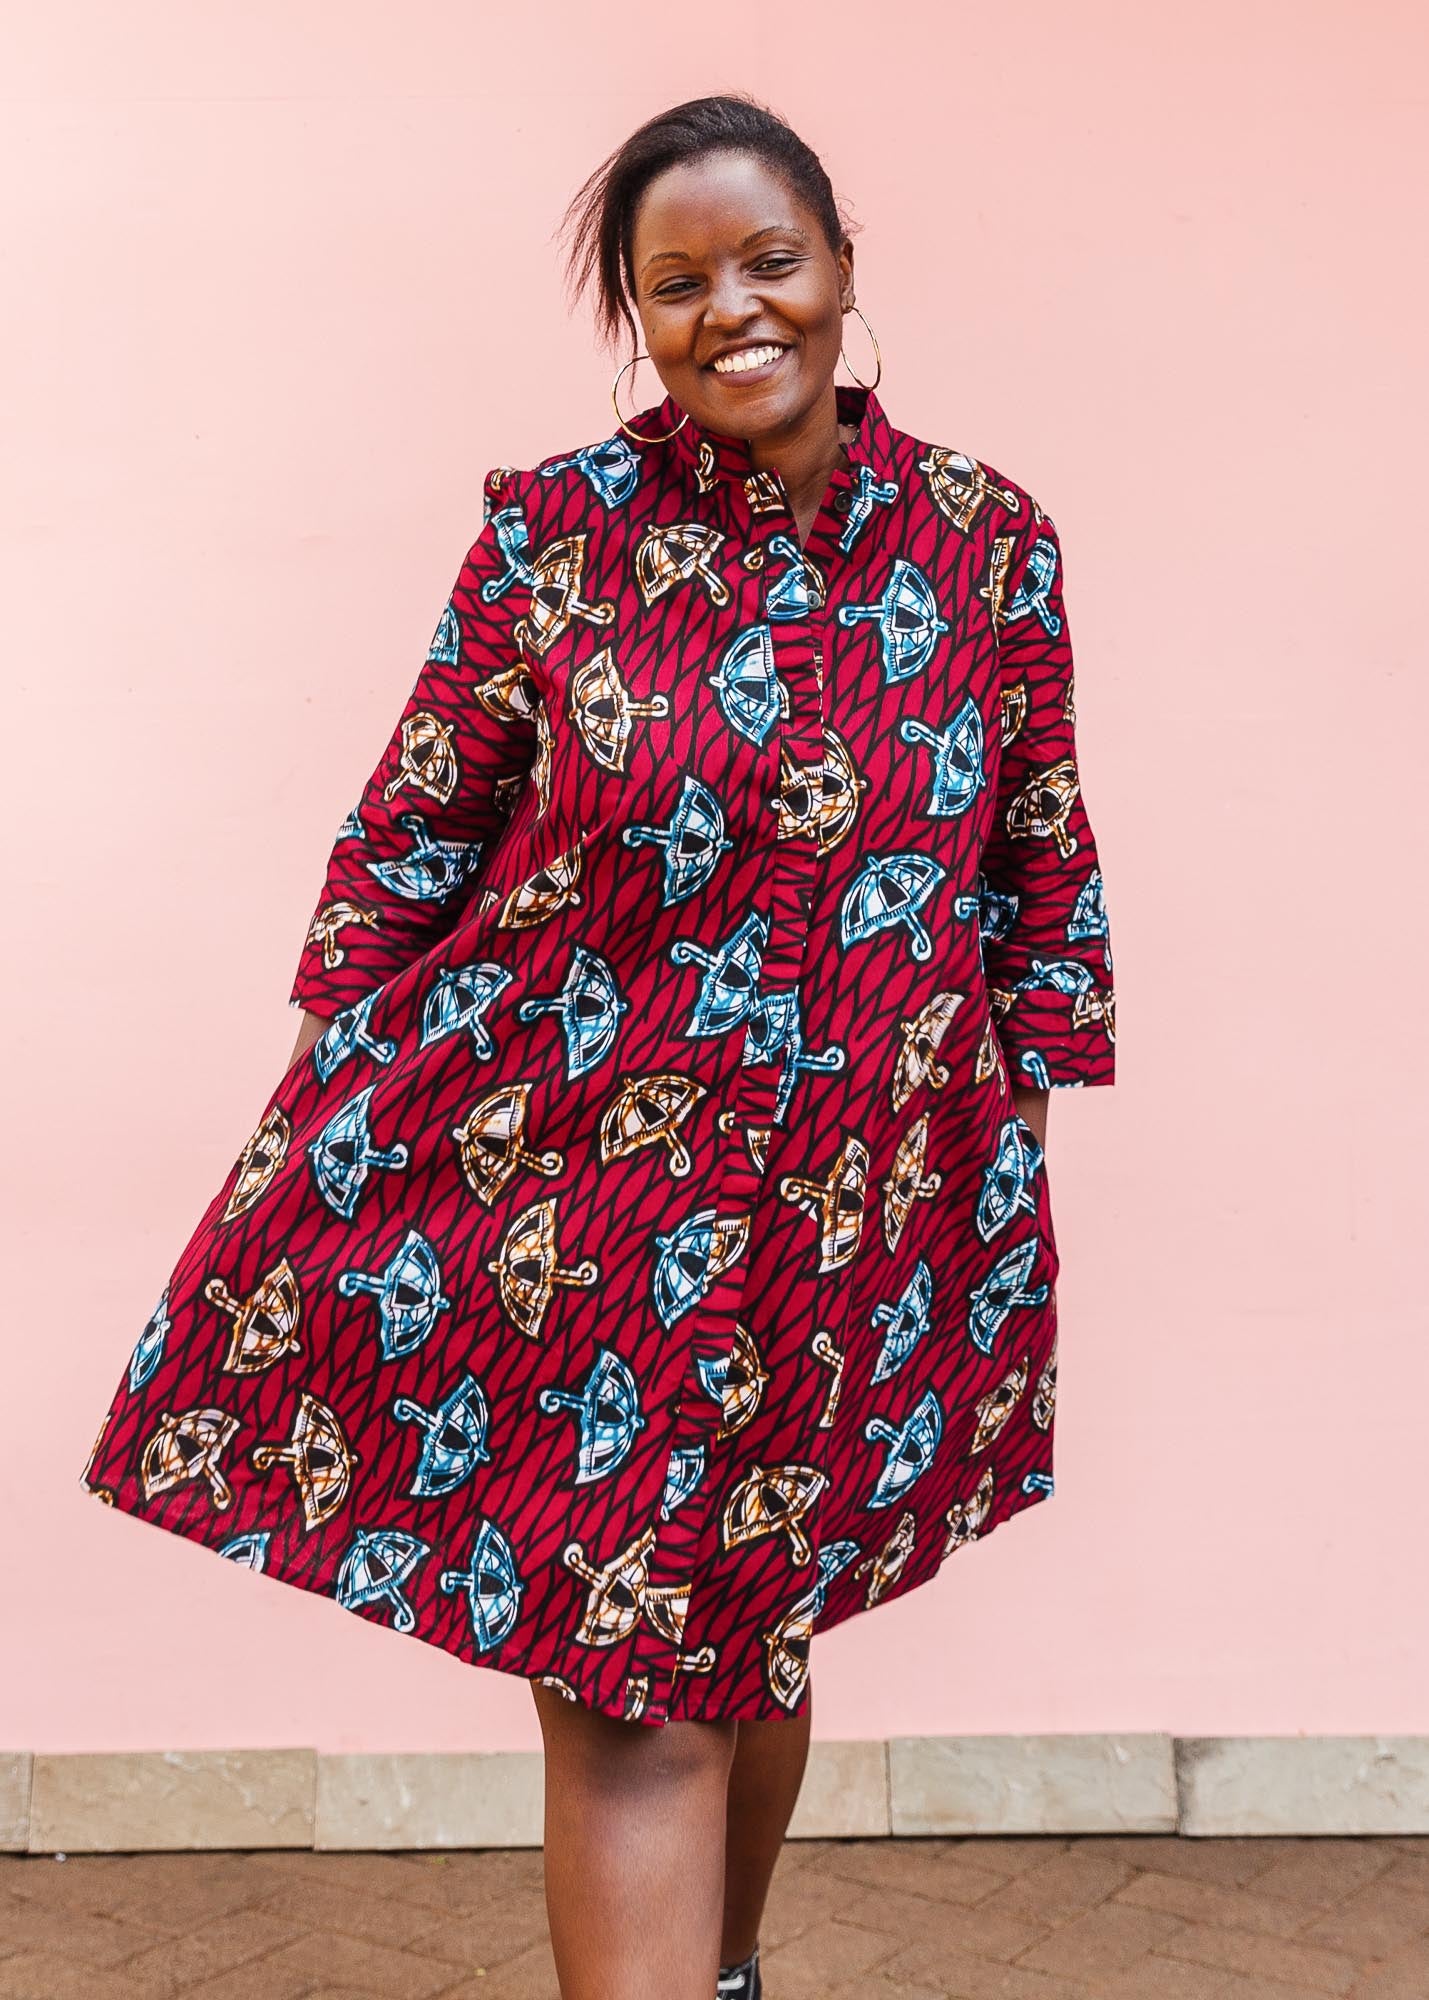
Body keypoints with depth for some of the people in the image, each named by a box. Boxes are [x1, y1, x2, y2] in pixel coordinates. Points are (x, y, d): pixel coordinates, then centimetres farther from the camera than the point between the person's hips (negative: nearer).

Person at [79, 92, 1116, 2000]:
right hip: (551, 1169, -2)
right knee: (621, 1683, -2)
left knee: (743, 1637, 19)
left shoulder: (990, 544, 1)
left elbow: (1044, 875, 7)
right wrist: (337, 1113, 1)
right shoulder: (555, 530, -3)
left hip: (843, 1198, 2)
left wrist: (1014, 1148, 7)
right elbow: (413, 836, 2)